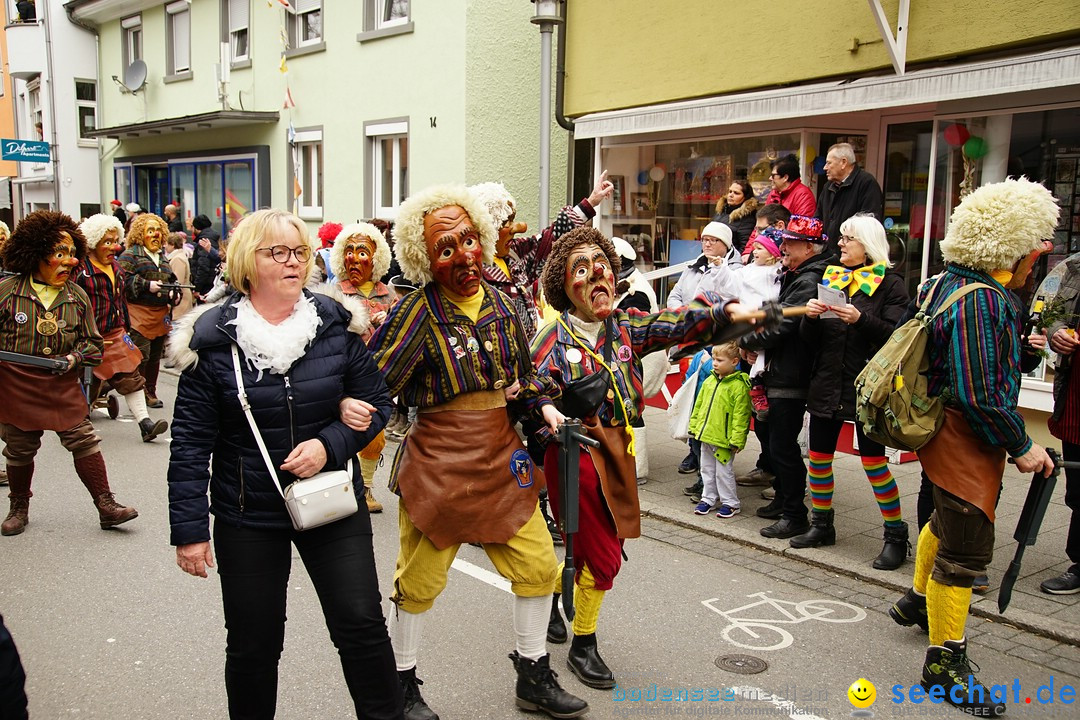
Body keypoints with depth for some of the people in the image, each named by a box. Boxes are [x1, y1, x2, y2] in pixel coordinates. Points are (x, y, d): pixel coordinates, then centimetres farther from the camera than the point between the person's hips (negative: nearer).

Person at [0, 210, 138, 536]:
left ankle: (106, 506, 4)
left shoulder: (77, 296, 3)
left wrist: (76, 356, -9)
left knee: (85, 442, -2)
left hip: (62, 384, 2)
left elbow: (92, 341, 10)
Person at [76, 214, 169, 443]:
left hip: (115, 335, 7)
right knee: (88, 383, 6)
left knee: (130, 378, 1)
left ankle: (144, 422, -1)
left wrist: (126, 327, 21)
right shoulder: (80, 270, -14)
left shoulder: (116, 268, 12)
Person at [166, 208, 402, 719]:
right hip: (248, 517, -1)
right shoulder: (213, 339, -7)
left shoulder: (336, 326, -2)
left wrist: (330, 445, -14)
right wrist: (189, 528, -8)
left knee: (362, 626, 2)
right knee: (253, 645, 11)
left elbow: (376, 404, 3)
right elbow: (191, 442, -6)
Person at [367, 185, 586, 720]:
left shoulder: (502, 302, 4)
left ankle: (534, 676, 31)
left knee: (538, 564, 10)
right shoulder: (417, 313, -15)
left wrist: (542, 405, 0)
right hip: (438, 468, -5)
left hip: (503, 460, 6)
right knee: (420, 580, 8)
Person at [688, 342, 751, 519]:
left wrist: (736, 439, -19)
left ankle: (730, 502, 17)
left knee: (723, 471, 3)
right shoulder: (709, 381, 7)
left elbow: (740, 415, -17)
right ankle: (708, 498, 30)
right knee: (707, 469, 17)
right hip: (705, 435, 7)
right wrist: (694, 426, 15)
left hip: (723, 439, -7)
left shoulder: (738, 386, -15)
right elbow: (699, 405, 16)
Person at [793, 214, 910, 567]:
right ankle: (822, 525, 27)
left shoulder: (889, 284, -3)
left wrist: (861, 319, -26)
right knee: (819, 455, 10)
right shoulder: (830, 278, 11)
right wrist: (811, 316, -11)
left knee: (873, 459, -3)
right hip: (826, 382, 5)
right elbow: (810, 339, 10)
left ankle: (896, 535, 11)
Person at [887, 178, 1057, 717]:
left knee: (947, 521, 30)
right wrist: (1020, 447, -18)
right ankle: (945, 664, 13)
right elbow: (982, 395, -29)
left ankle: (917, 601, 51)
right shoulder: (983, 301, -26)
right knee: (966, 549, 0)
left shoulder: (947, 284, 4)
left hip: (942, 429, 11)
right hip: (967, 442, -11)